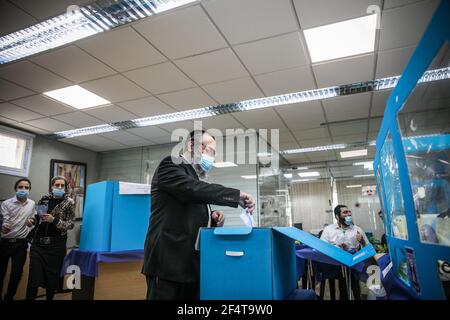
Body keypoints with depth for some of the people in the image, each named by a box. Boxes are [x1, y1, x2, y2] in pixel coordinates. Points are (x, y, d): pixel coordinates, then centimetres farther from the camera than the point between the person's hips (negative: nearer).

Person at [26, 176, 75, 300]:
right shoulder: (44, 199, 8)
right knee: (34, 274, -2)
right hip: (39, 242, 3)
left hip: (56, 244, -2)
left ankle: (49, 298, 23)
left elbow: (70, 224, -8)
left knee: (52, 275, 6)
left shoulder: (69, 202, -3)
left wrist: (54, 220, -19)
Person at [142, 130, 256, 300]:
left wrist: (211, 217, 3)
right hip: (169, 260, -8)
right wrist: (237, 196, -23)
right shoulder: (171, 165, -7)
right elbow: (193, 189, -26)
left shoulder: (196, 177, 18)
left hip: (191, 262, 8)